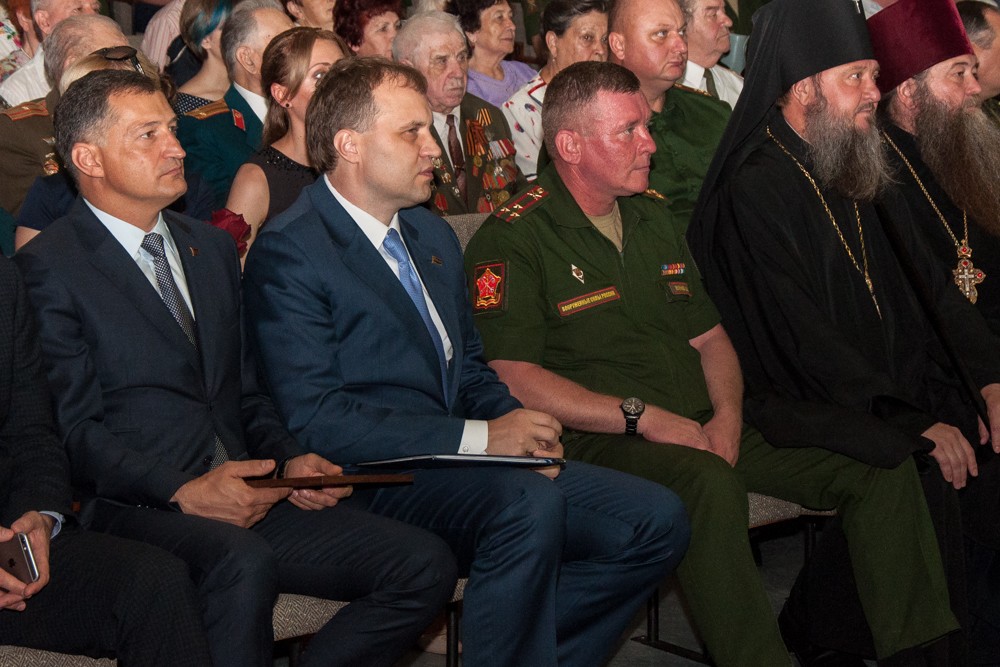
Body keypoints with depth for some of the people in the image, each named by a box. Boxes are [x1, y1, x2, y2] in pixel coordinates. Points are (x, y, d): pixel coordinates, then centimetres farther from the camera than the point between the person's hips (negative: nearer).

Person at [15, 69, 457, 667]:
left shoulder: (213, 247, 22)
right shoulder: (49, 269, -1)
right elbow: (72, 429, -9)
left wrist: (290, 460, 4)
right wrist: (183, 491, -20)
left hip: (249, 496, 7)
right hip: (133, 508, -7)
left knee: (426, 566, -12)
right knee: (242, 563, -40)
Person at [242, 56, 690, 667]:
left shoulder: (434, 234, 19)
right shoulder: (289, 252, -8)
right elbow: (316, 417, -16)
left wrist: (518, 427, 1)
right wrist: (476, 437, -18)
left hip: (459, 459, 8)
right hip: (373, 478, -8)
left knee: (657, 521, -9)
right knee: (530, 504, -35)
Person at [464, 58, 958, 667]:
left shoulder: (655, 217, 20)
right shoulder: (511, 239, -5)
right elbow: (510, 379, -16)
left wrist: (727, 416, -1)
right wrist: (644, 416, -19)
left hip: (702, 432, 7)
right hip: (599, 439, -7)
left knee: (886, 470, -9)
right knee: (709, 481, -40)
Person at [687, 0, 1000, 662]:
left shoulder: (860, 175, 14)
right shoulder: (753, 191, -12)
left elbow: (928, 281, 13)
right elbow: (805, 340, -18)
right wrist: (914, 422, -21)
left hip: (898, 385, 8)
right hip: (805, 404, -8)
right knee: (920, 473, -29)